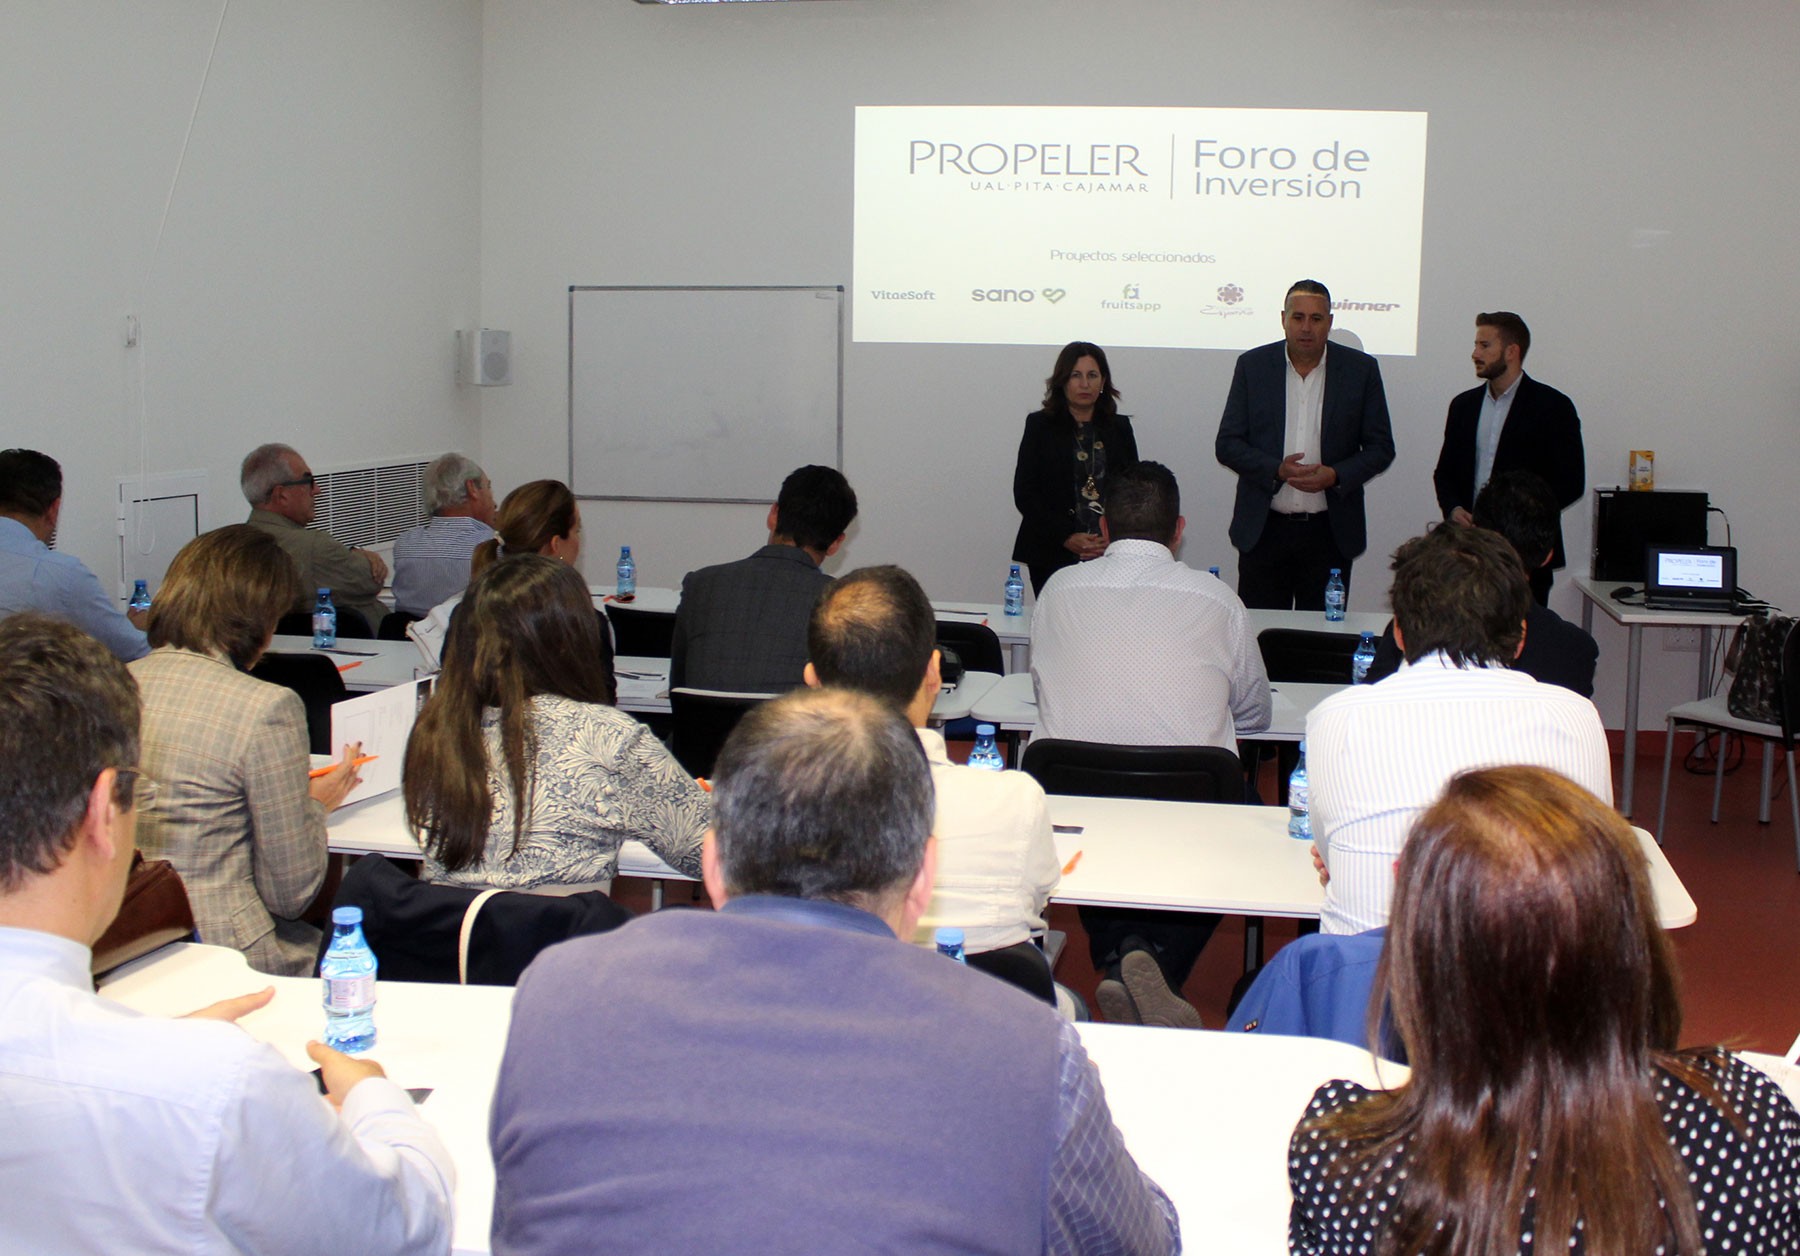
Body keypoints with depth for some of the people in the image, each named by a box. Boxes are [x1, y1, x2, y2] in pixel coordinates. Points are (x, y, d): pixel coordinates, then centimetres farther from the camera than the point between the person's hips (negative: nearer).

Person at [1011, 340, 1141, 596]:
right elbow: (1024, 493, 1)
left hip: (1110, 554, 1)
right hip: (1053, 555, -1)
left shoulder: (1120, 428, 13)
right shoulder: (1040, 426, 6)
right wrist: (1067, 537, -9)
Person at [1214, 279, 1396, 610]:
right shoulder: (1253, 365, 3)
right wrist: (1276, 469, -15)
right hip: (1264, 530, 0)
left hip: (1329, 533, 0)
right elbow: (1227, 444, 2)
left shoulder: (1361, 369, 2)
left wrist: (1335, 475, -14)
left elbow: (1381, 447, 4)